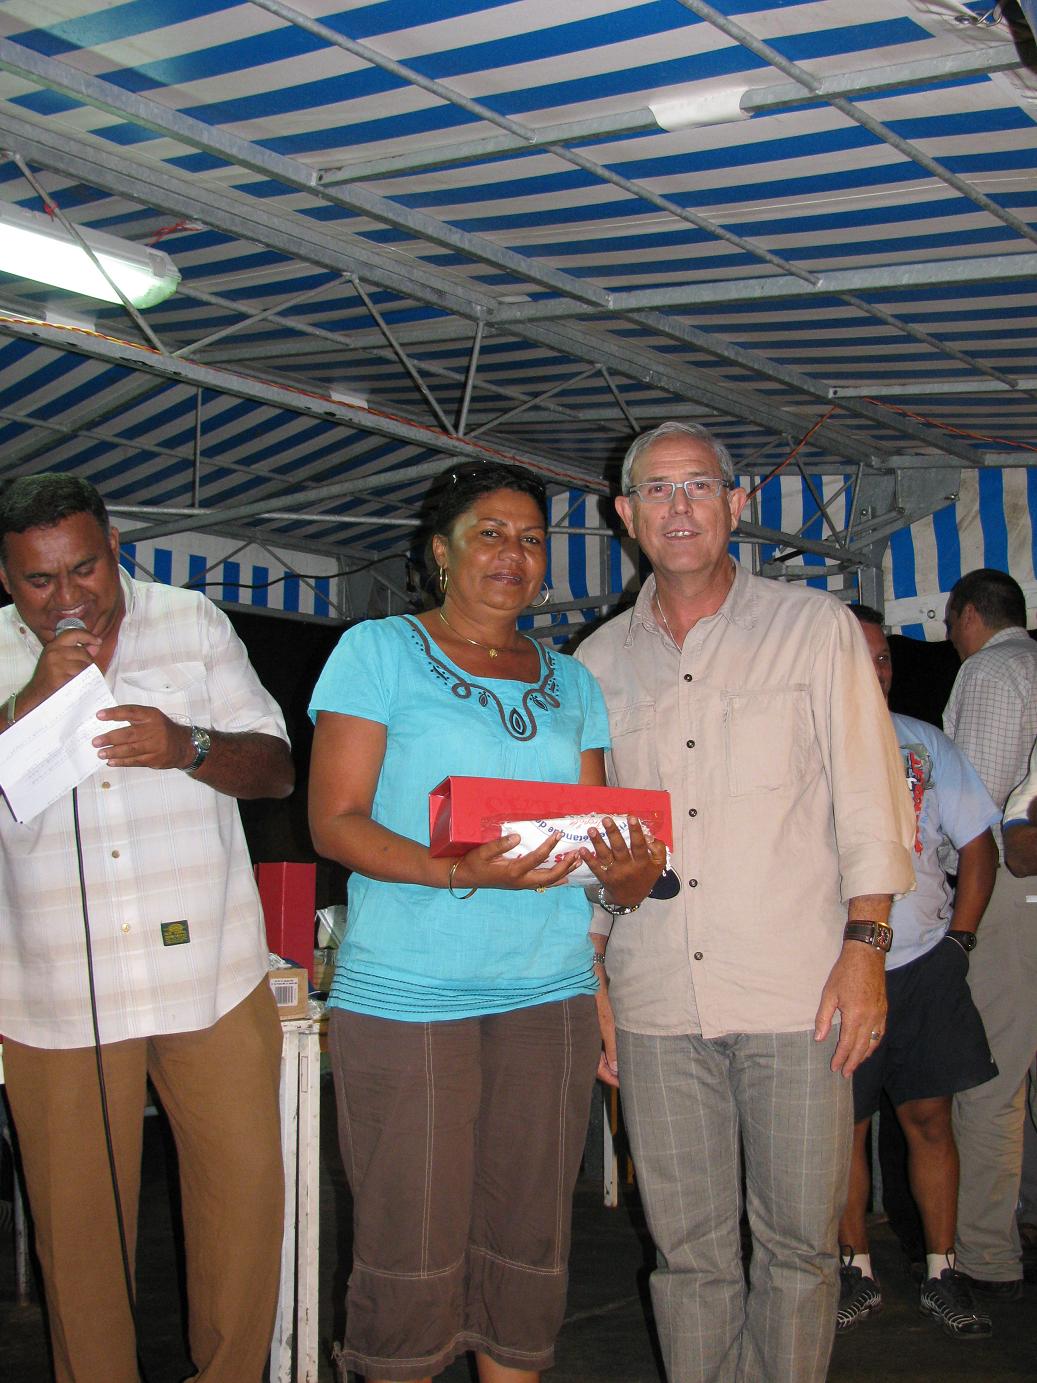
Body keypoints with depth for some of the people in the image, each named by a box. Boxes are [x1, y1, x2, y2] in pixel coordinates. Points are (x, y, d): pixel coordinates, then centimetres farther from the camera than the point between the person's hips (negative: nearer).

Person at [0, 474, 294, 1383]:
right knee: (77, 1214, 7)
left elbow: (275, 766, 4)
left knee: (246, 1186, 4)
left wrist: (186, 747, -15)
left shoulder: (194, 624, 5)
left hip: (212, 972, 1)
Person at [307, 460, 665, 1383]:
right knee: (413, 1247, -1)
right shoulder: (379, 651, 2)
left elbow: (597, 832, 16)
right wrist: (457, 873, -21)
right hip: (405, 992, -4)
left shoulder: (570, 683, 16)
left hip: (550, 991, 4)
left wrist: (629, 875, -9)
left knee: (526, 1239, 9)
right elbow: (334, 820, -6)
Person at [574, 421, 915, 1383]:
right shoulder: (599, 662, 12)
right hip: (656, 1000, 2)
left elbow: (868, 800, 2)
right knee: (688, 1249, 8)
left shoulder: (814, 628, 5)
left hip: (797, 991, -2)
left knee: (798, 1243, 4)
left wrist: (865, 947, -6)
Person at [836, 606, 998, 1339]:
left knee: (930, 1117, 4)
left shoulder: (926, 743, 8)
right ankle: (858, 1272, 18)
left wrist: (960, 936, 4)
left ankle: (943, 1274, 15)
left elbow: (978, 842, 12)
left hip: (925, 965, 2)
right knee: (845, 1126, 5)